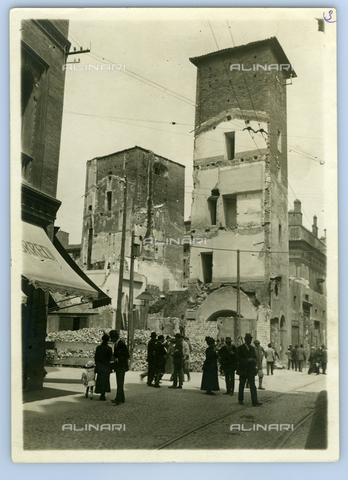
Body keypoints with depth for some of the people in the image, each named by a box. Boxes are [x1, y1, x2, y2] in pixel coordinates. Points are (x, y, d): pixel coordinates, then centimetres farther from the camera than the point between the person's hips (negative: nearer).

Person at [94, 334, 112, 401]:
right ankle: (102, 396, 8)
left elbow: (95, 357, 1)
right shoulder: (109, 349, -13)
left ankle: (102, 396, 15)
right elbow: (110, 358, -6)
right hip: (106, 366, -3)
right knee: (105, 381, 7)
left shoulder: (98, 347, -4)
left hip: (99, 366, 3)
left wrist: (97, 364, 14)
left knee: (100, 380, 11)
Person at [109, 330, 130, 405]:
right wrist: (114, 358, 5)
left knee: (120, 383, -12)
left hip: (122, 367, -9)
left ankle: (118, 399, -15)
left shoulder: (122, 344, -15)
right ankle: (122, 398, 19)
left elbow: (127, 356, -16)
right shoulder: (116, 344, 13)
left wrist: (118, 359, -20)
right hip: (118, 367, 9)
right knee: (119, 383, 12)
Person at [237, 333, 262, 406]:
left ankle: (255, 402, -7)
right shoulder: (240, 348, -7)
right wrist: (247, 360, -23)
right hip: (243, 370, -4)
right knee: (241, 385, 9)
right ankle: (240, 400, 25)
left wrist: (254, 361, -3)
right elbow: (238, 359, -13)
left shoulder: (252, 348, 11)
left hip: (251, 370, 4)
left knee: (252, 386, -3)